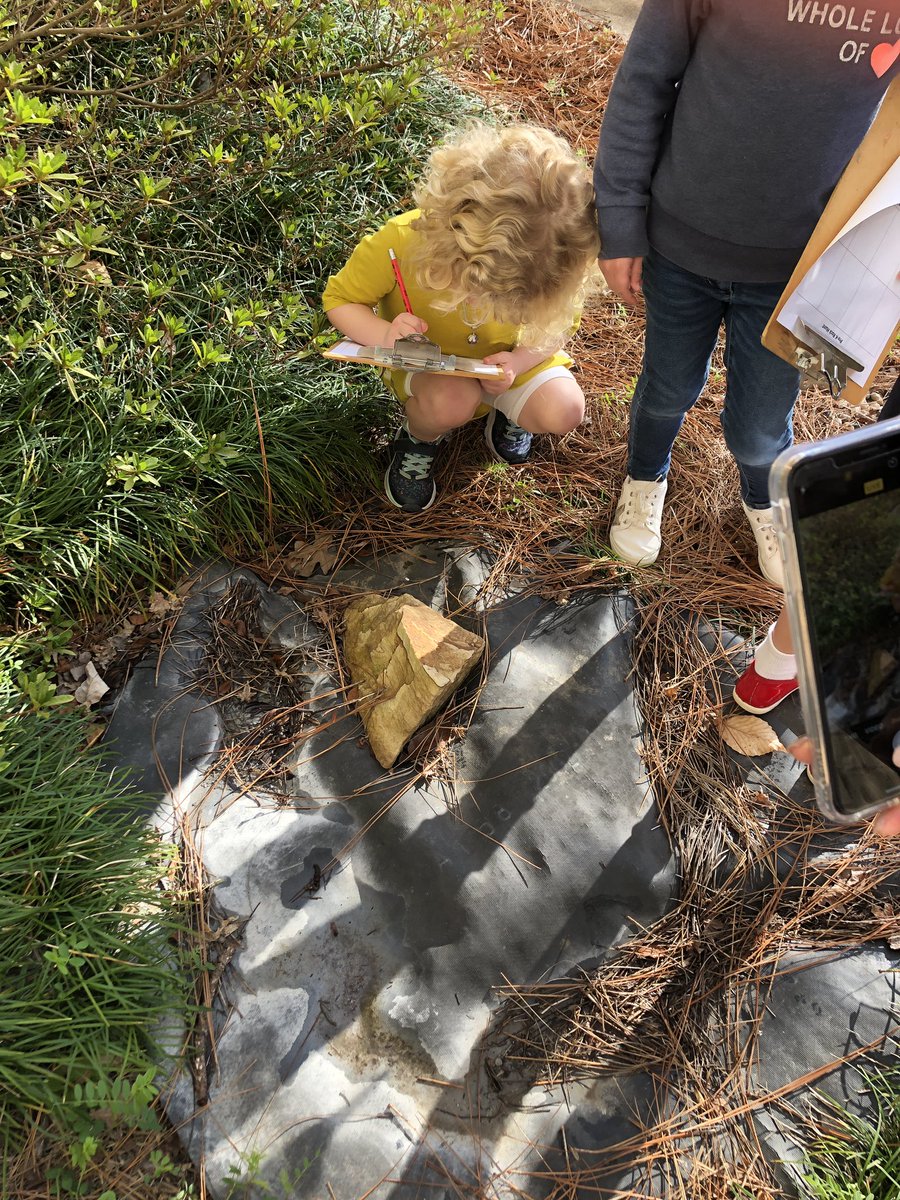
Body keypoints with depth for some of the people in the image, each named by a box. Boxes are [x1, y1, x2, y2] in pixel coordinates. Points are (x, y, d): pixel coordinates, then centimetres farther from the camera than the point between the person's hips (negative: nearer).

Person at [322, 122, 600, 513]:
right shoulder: (400, 243, -32)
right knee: (453, 401, -36)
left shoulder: (547, 259, -26)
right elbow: (339, 299, -16)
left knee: (564, 412, -22)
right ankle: (419, 440, 2)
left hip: (508, 359, 3)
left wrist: (519, 362, -29)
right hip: (424, 361, -2)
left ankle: (507, 412, 15)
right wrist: (384, 335, -38)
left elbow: (557, 326, -6)